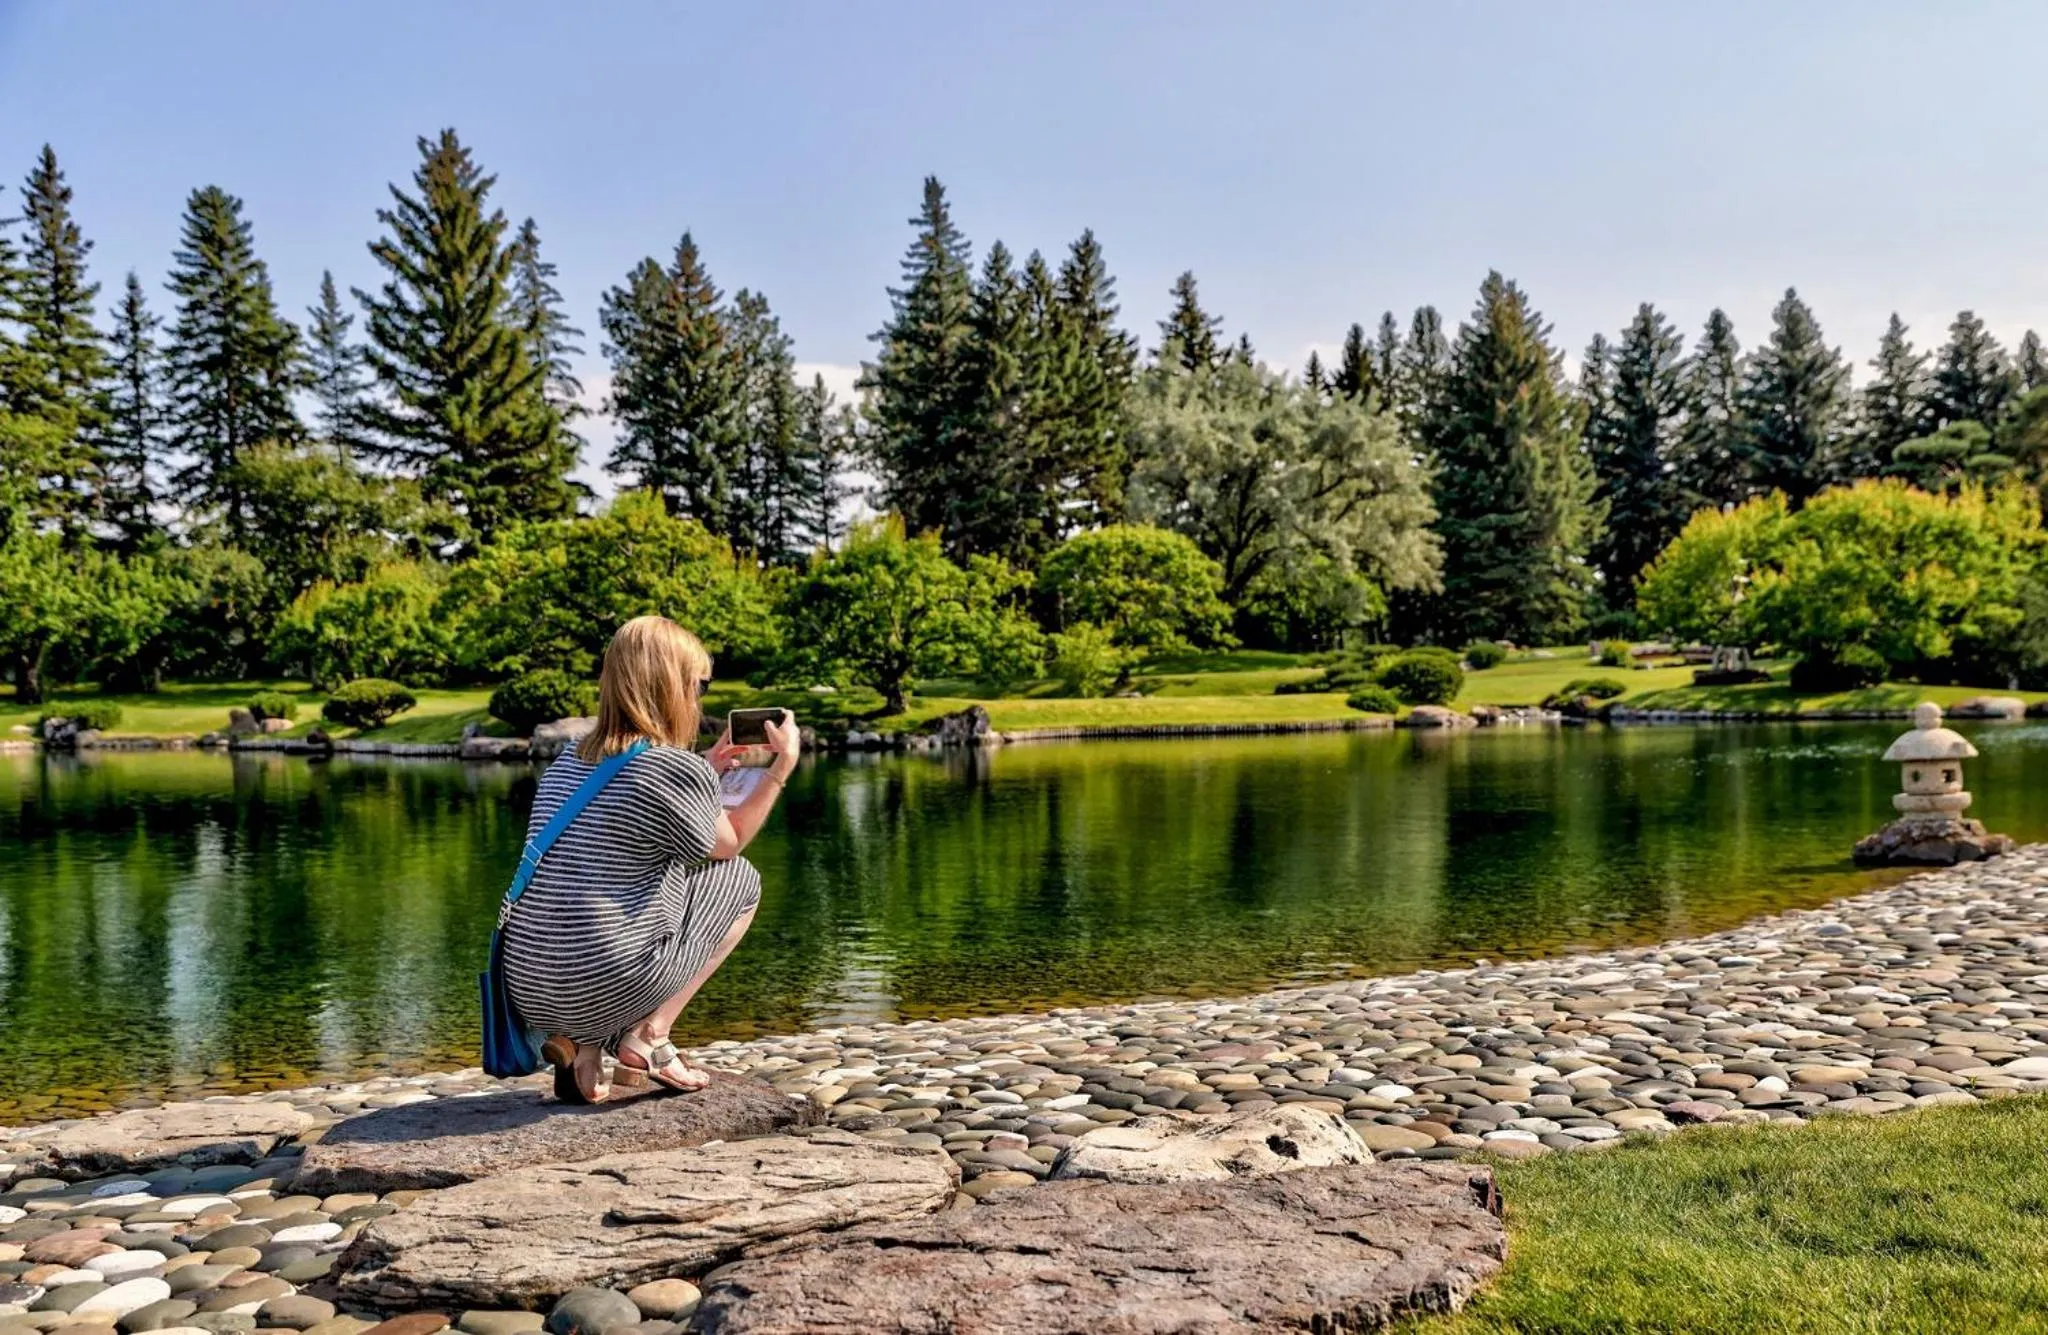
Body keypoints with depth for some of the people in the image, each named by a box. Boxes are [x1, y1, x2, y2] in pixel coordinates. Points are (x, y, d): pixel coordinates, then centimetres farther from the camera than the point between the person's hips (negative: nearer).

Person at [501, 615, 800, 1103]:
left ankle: (581, 1048, 12)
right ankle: (647, 1039, 6)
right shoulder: (676, 769, -10)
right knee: (740, 879, 13)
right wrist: (782, 766, 18)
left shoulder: (569, 763, 12)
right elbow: (728, 844, 9)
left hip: (527, 992, 7)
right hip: (609, 987, -7)